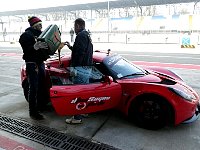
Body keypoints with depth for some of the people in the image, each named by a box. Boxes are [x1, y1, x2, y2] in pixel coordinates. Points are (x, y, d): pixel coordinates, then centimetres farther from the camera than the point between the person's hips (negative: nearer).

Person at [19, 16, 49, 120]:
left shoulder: (40, 34, 15)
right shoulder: (26, 35, -7)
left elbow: (46, 46, 17)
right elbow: (26, 49, -20)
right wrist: (35, 47, -37)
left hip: (40, 63, 8)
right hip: (32, 64, -7)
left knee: (41, 86, 13)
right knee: (33, 88, -5)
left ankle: (40, 106, 29)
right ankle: (33, 112, 4)